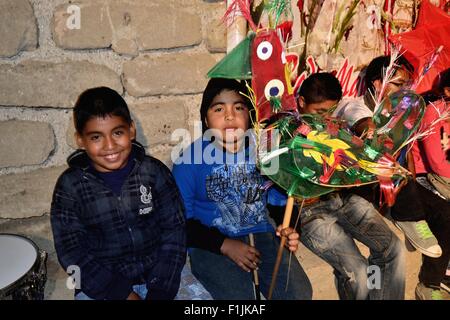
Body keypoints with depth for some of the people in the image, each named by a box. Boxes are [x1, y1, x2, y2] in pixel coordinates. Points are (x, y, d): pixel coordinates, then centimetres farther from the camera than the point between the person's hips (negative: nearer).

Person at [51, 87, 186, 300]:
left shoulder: (154, 172, -6)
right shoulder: (70, 186, -7)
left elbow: (174, 230, -5)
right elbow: (72, 253, -7)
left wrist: (160, 291, -12)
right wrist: (123, 294, -14)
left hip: (159, 273, 1)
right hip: (101, 283, 0)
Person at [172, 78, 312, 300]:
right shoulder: (189, 159, -8)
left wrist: (287, 228, -8)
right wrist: (225, 245, -14)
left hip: (263, 235, 3)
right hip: (213, 244, -2)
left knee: (299, 294, -12)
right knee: (239, 296, -23)